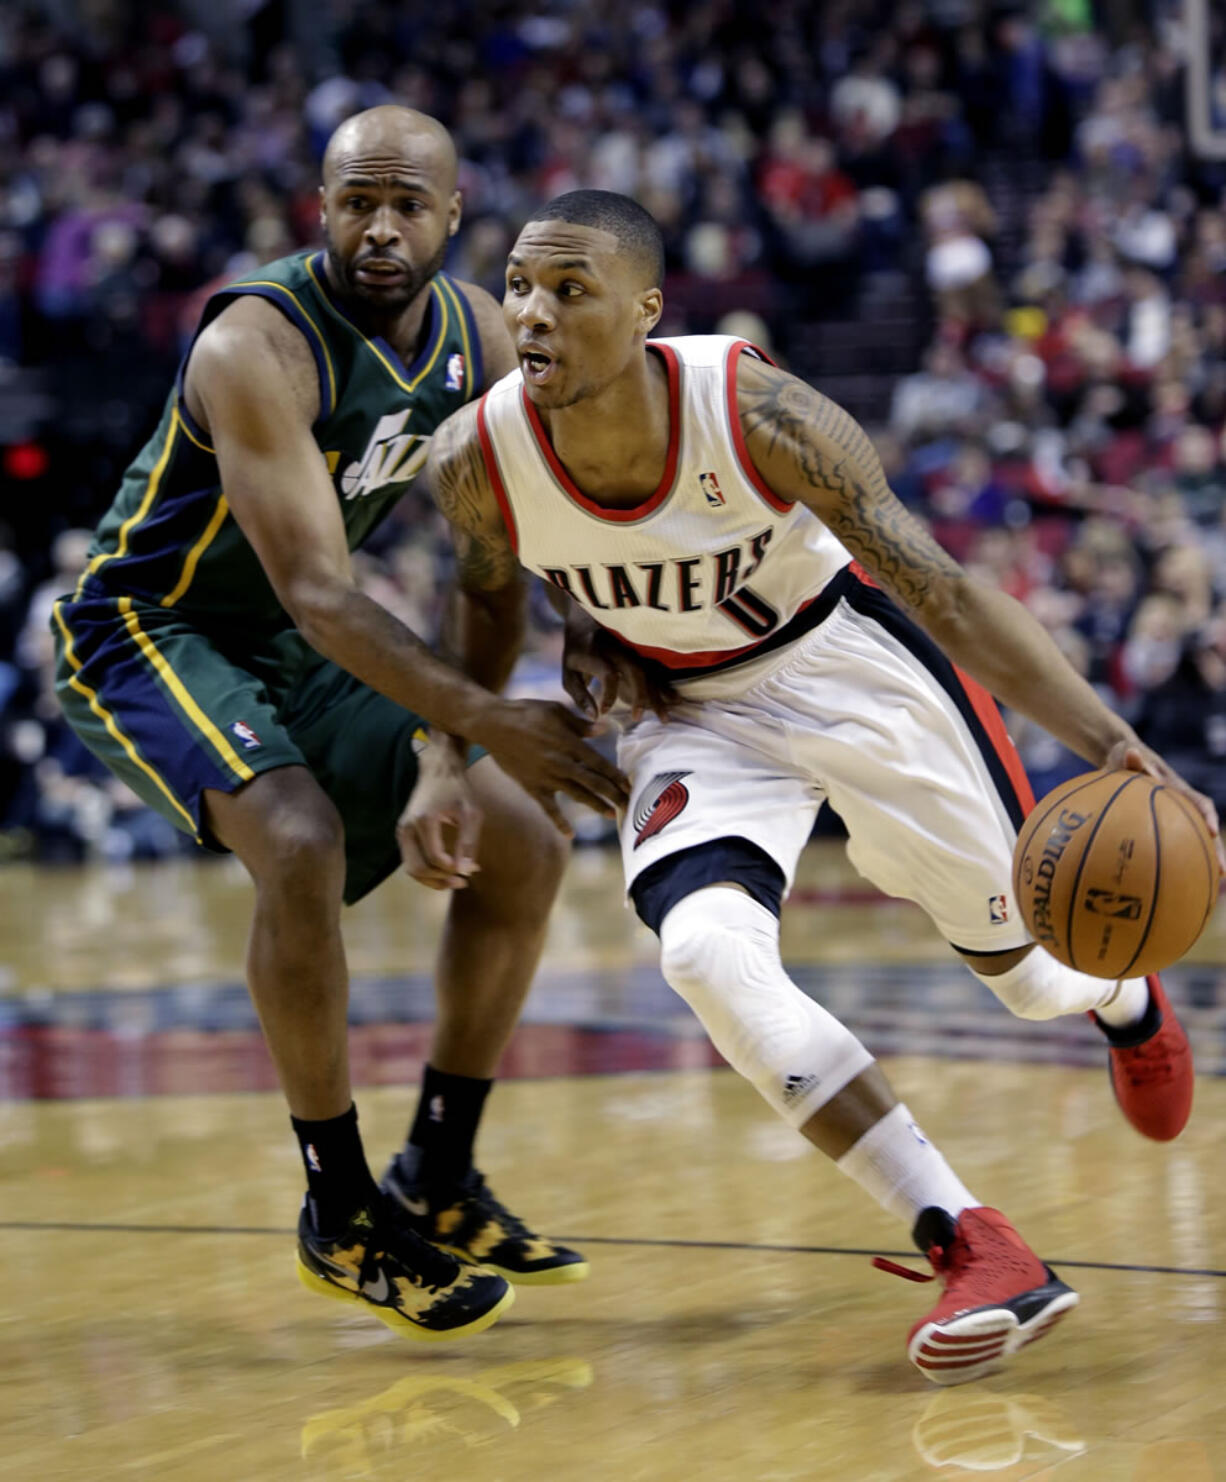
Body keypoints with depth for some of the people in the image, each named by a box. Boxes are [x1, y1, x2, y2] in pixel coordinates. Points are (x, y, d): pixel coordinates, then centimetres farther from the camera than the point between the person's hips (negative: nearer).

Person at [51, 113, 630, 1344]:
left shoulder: (483, 341, -7)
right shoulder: (256, 346, -29)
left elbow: (497, 578, -3)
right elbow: (318, 594, -35)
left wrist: (445, 763, -15)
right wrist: (485, 720, -45)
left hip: (296, 646, 8)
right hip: (146, 631, -8)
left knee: (522, 850, 3)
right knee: (300, 844, -32)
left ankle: (436, 1180, 15)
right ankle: (341, 1217, -18)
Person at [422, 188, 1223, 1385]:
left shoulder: (754, 411, -32)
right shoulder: (474, 462, -25)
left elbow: (938, 583, -28)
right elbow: (487, 596, 3)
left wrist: (1110, 743, -36)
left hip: (850, 661, -1)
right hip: (695, 711, 2)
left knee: (1016, 955, 12)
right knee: (706, 956, -27)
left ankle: (1127, 999, 54)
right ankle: (975, 1253, -21)